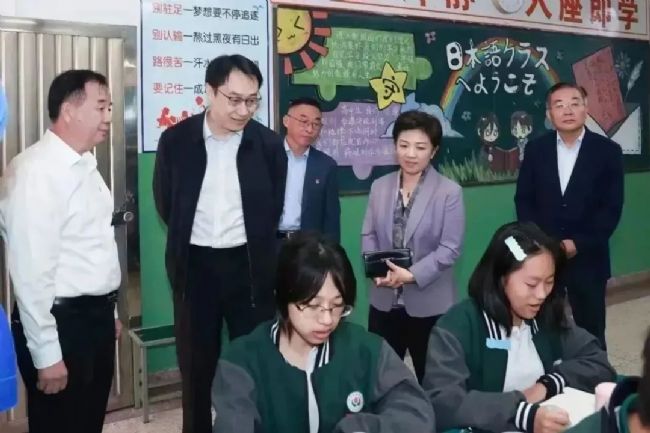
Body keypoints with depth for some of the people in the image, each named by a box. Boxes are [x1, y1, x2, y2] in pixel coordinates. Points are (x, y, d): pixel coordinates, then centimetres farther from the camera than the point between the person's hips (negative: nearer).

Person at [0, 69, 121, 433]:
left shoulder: (85, 165, 10)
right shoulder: (35, 171, -19)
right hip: (61, 322, -9)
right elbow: (30, 270, -22)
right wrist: (47, 354, -21)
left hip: (96, 317, 9)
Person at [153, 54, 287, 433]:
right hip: (195, 265, 1)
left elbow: (273, 209, 7)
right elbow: (166, 205, 7)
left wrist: (251, 245, 11)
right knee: (196, 363, 12)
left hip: (249, 265, 0)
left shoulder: (269, 144, -5)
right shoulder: (175, 140, -5)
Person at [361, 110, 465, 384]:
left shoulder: (450, 192, -8)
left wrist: (411, 275, -23)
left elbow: (450, 248, -13)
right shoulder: (379, 187, 6)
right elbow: (368, 235, 5)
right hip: (384, 301, 4)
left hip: (429, 304, -3)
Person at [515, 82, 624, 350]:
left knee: (590, 331, 9)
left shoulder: (608, 151, -3)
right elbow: (524, 200, 4)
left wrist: (578, 244, -14)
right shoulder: (535, 149, 3)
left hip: (587, 257, -1)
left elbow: (612, 208, -6)